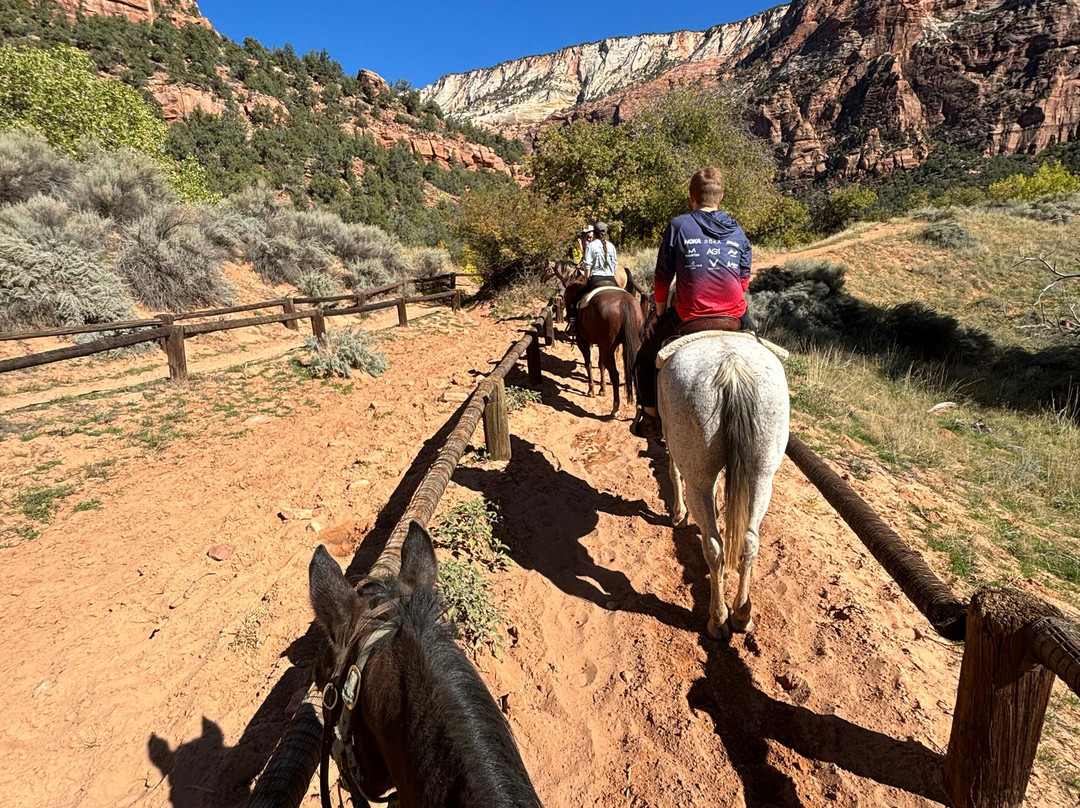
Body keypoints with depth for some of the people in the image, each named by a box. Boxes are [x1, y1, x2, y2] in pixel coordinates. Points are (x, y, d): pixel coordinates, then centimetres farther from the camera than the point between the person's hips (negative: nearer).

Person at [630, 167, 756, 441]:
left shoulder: (679, 226, 1)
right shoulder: (738, 231, 12)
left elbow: (662, 279, 2)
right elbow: (744, 281, 13)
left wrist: (660, 314, 14)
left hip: (688, 321, -4)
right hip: (735, 319, 4)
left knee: (645, 358, 20)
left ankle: (650, 418, 19)